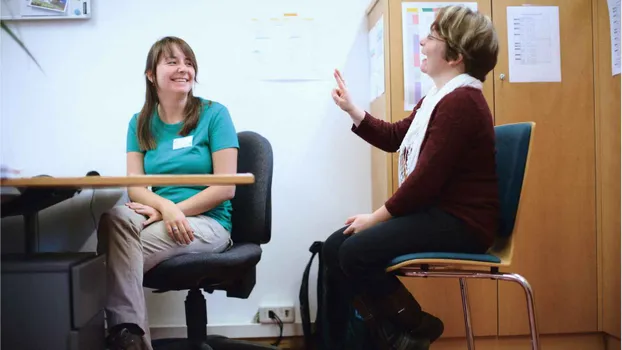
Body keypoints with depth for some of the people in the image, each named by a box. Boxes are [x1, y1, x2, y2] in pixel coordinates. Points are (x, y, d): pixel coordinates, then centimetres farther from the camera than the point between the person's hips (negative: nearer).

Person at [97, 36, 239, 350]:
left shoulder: (213, 114, 0)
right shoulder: (140, 123, 12)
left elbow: (226, 187, -7)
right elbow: (134, 186, 0)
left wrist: (176, 211, -16)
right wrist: (165, 207, -22)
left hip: (208, 222, -3)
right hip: (159, 216, 4)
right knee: (116, 216, -34)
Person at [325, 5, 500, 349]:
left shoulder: (460, 102, -18)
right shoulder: (440, 97, 16)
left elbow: (427, 178, -22)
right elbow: (393, 137, 24)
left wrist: (377, 216, -13)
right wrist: (351, 109, 14)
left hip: (460, 223, -10)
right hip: (435, 213, 10)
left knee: (356, 253, -21)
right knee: (335, 247, 1)